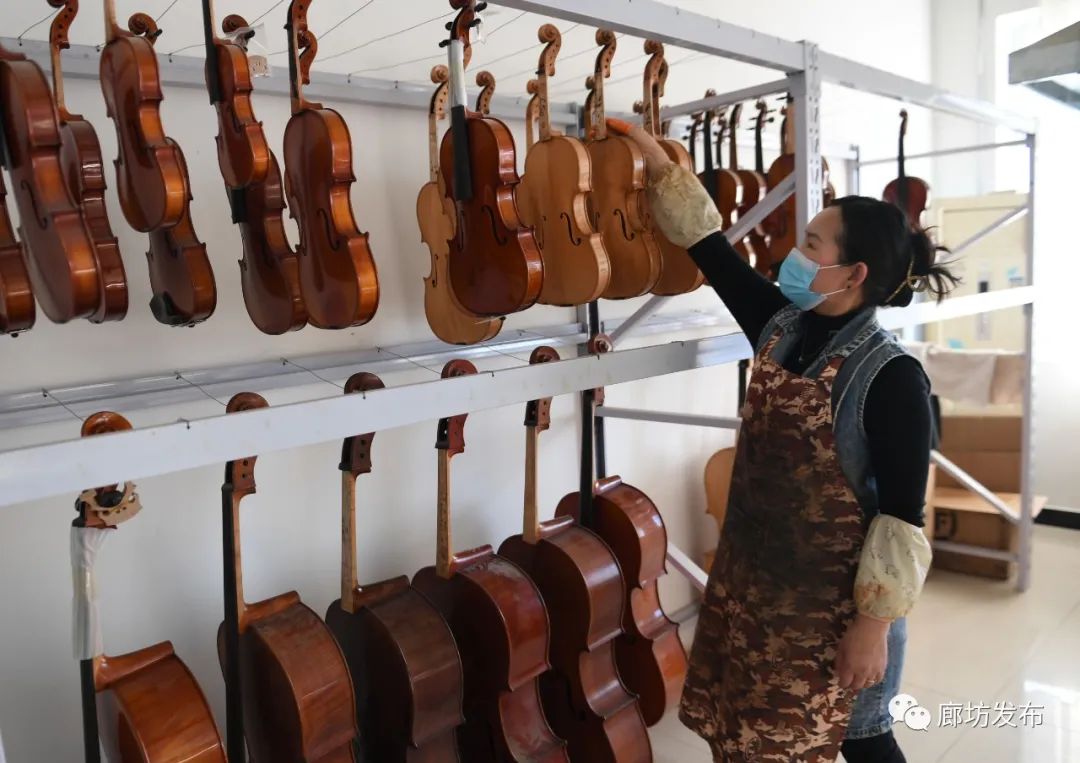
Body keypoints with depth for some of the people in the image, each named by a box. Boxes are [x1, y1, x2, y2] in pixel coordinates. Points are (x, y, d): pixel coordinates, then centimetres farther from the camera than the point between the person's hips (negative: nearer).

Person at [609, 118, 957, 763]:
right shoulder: (780, 328, -2)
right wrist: (657, 161, 7)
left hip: (834, 599, -6)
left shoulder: (892, 378, -20)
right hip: (754, 580, 6)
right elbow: (712, 246, 5)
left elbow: (902, 517, -18)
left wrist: (874, 623, -16)